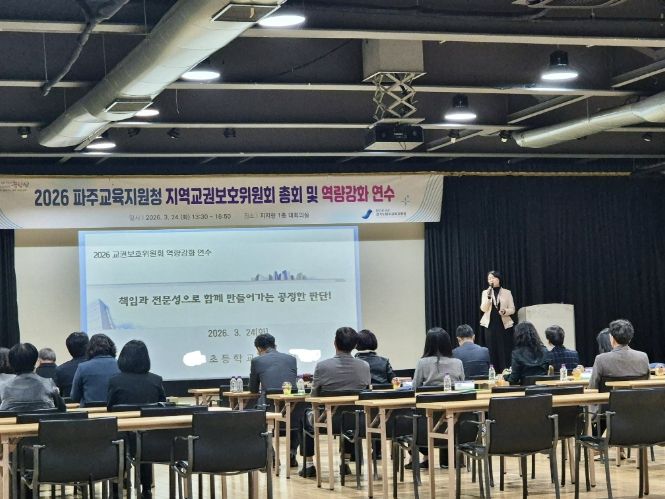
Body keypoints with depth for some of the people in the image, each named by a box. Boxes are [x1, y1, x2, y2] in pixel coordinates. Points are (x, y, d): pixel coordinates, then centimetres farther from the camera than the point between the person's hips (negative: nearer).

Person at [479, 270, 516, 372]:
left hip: (504, 324, -1)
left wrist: (505, 311, -17)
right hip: (490, 324, 1)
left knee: (505, 350, -3)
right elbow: (483, 309, -4)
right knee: (492, 350, 0)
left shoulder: (507, 293, 4)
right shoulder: (485, 293, 8)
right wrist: (489, 297, -17)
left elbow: (512, 309, 4)